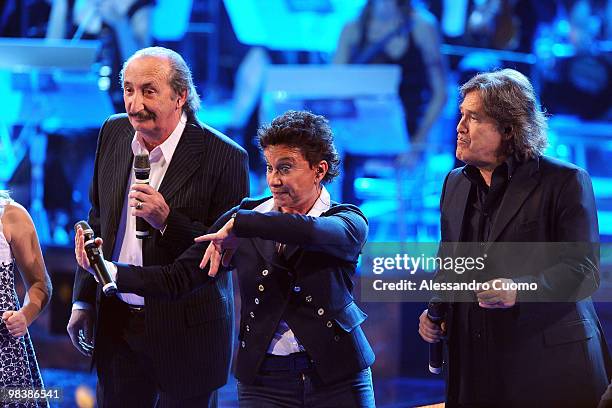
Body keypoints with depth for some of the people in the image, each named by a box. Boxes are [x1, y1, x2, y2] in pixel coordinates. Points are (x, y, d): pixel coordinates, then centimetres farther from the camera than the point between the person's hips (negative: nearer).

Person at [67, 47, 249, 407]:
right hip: (117, 324, 5)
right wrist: (84, 300, 13)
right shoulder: (114, 133, 2)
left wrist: (167, 221, -26)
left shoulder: (225, 157, -16)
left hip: (185, 333, -5)